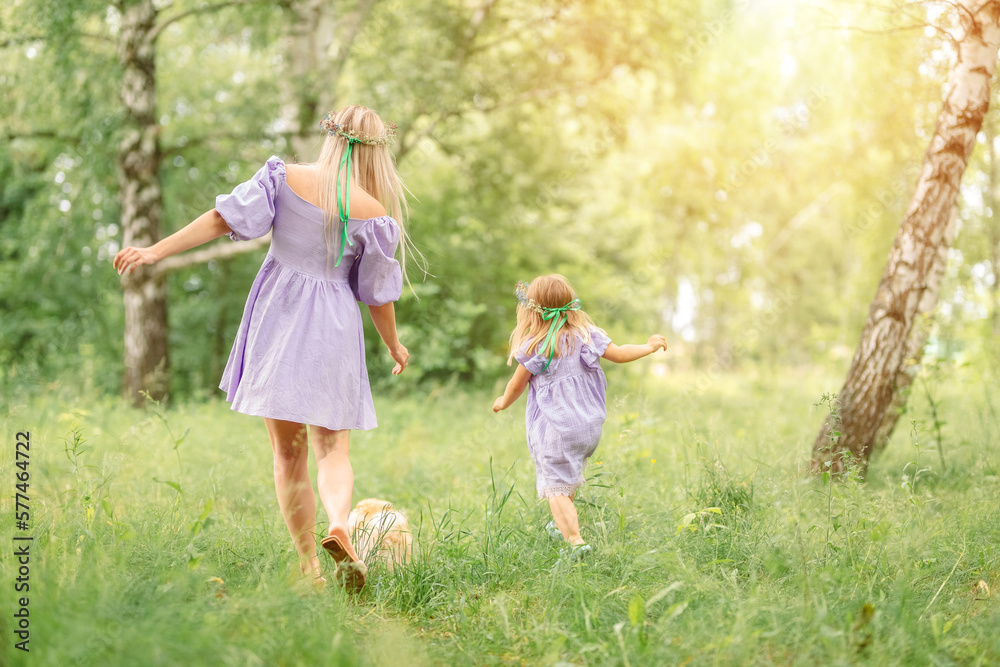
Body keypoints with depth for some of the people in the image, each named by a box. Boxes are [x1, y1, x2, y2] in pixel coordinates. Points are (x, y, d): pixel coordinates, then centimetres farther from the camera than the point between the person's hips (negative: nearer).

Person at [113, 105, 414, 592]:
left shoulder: (285, 178, -3)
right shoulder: (374, 213, -4)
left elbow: (223, 218, -8)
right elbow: (377, 294, 2)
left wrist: (157, 250, -4)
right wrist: (394, 346, 17)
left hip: (278, 315, 1)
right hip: (333, 330, -1)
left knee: (288, 451, 9)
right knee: (332, 447, 8)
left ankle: (309, 566, 11)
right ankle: (339, 523, -22)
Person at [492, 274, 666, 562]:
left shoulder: (535, 347, -12)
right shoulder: (586, 334, -1)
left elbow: (517, 384, -1)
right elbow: (618, 354, 5)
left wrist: (503, 402, 20)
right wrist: (650, 346, 23)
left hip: (554, 429, -6)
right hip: (589, 424, 6)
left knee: (556, 487, -4)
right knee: (570, 475, 27)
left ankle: (575, 539, -20)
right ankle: (563, 525, 43)